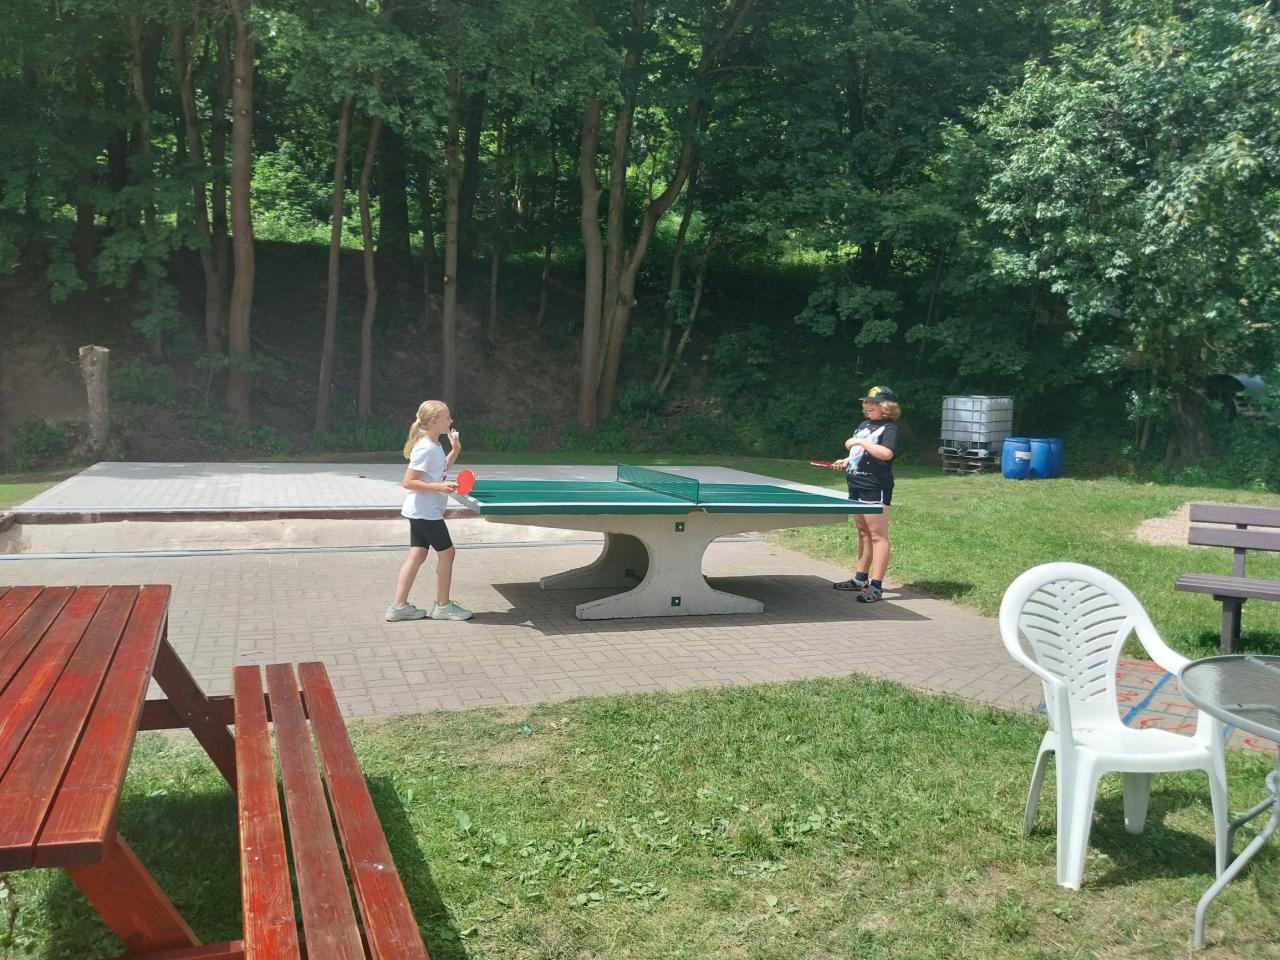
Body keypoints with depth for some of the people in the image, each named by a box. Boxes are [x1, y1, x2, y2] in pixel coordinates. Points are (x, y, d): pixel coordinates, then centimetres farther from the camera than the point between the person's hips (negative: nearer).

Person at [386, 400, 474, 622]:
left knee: (417, 555, 9)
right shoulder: (425, 448, -20)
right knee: (446, 552, 1)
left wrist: (455, 450, 13)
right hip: (426, 511, -9)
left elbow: (440, 471, 25)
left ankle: (398, 606, 11)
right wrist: (440, 487, -28)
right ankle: (443, 606, 12)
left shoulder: (435, 445, 9)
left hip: (419, 512, 9)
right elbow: (408, 482, -22)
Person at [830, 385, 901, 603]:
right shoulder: (863, 425, 17)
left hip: (876, 488, -9)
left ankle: (876, 586, -8)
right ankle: (860, 578, 24)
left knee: (878, 535, -7)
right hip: (857, 486, 9)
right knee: (863, 532, 16)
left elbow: (887, 453, -26)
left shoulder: (890, 428, -9)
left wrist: (861, 442, -22)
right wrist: (846, 461, 10)